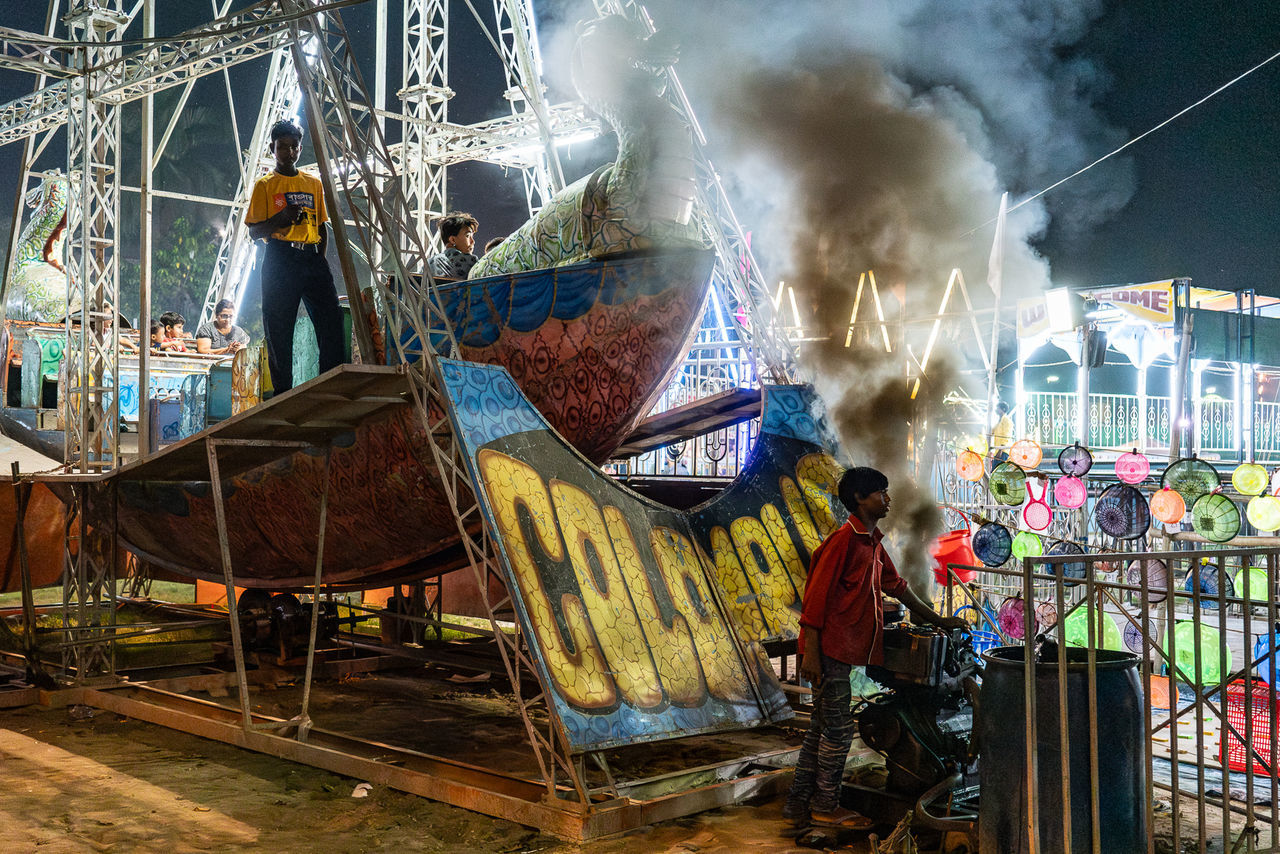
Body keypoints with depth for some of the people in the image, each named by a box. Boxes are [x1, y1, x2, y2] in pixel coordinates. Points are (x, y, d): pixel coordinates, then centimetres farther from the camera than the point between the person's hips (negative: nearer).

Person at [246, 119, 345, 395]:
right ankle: (282, 392, 1)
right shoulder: (265, 185, 8)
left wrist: (320, 259, 7)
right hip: (279, 260, -3)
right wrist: (282, 218, -14)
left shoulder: (314, 183, 19)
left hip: (311, 258, 3)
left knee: (331, 318, -8)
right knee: (279, 328, -4)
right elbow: (254, 231, 3)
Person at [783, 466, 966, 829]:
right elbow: (817, 595, -17)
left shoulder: (873, 543, 15)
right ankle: (825, 806, 11)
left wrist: (938, 620, 31)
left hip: (847, 650, 9)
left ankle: (798, 804, 19)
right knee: (838, 728, -2)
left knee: (822, 727, 12)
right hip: (830, 649, -9)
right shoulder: (844, 539, -14)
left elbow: (896, 586, 27)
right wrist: (811, 653, -21)